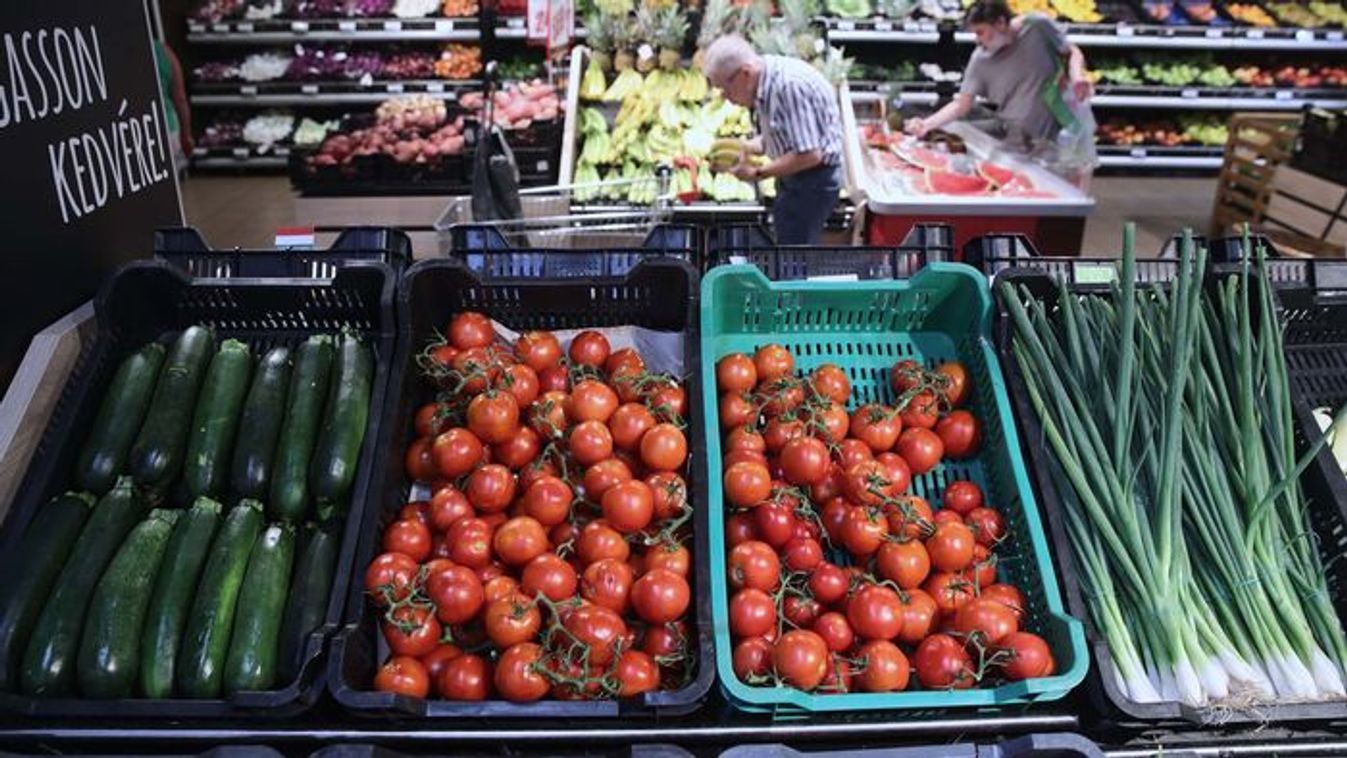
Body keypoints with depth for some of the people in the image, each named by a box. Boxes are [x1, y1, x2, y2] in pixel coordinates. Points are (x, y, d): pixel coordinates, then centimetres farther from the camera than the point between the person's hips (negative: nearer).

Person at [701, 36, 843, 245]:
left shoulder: (790, 85, -25)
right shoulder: (765, 81, 4)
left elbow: (810, 154, -27)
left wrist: (758, 173, -18)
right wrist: (745, 148, 1)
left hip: (814, 178, -10)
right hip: (793, 180, 10)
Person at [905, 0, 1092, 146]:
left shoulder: (1038, 26, -9)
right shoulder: (980, 59, -7)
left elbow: (1072, 52, 3)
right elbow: (961, 105, -6)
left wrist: (1077, 74, -20)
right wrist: (926, 124, -21)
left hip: (1061, 130, -1)